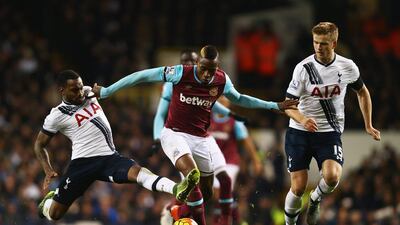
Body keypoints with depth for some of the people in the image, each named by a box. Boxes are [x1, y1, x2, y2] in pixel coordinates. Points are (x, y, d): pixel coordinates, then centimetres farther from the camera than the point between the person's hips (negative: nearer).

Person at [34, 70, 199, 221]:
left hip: (110, 157, 3)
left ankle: (176, 190, -54)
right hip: (83, 162, -3)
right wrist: (48, 171, -6)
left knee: (136, 171, -28)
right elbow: (40, 144, 3)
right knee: (54, 214, 1)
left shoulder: (88, 93, 8)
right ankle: (48, 201, 40)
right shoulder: (57, 115, -6)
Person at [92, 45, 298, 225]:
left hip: (201, 139, 5)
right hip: (175, 134, -5)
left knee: (207, 191, 10)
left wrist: (276, 106, 15)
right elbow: (142, 76, -13)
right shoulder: (180, 73, -18)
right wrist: (105, 92, -11)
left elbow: (238, 99, 16)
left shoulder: (222, 81, -5)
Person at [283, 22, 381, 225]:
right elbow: (289, 105, -7)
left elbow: (362, 92, 18)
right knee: (298, 187, -4)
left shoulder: (347, 67, -2)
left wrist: (368, 126, 17)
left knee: (332, 176, -24)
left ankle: (315, 200, 9)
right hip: (299, 133, -1)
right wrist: (303, 120, -29)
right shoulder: (304, 68, -9)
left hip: (330, 133, 1)